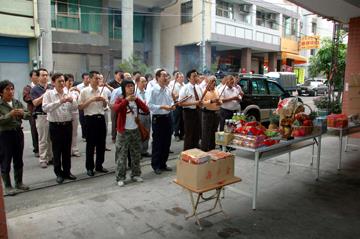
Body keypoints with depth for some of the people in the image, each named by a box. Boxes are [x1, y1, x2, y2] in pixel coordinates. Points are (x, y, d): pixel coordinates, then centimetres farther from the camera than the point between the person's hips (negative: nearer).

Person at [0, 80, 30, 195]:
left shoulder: (17, 102, 6)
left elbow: (28, 115, 2)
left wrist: (22, 113, -19)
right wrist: (11, 114, -29)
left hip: (18, 132, 4)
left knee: (18, 160, 13)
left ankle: (19, 182, 26)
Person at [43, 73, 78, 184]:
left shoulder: (68, 93, 6)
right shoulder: (49, 93, -4)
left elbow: (75, 107, 2)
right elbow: (45, 108, -18)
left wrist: (72, 101, -19)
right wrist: (60, 101, -27)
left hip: (68, 124, 3)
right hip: (55, 125, -3)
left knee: (67, 149, 12)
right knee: (57, 150, 6)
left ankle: (67, 171, 25)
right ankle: (59, 173, 19)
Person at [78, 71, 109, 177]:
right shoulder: (84, 91, -5)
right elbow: (80, 106, -8)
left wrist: (104, 100, -5)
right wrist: (91, 100, -15)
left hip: (101, 118, 5)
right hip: (90, 118, -4)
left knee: (101, 143, 10)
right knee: (90, 144, 4)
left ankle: (99, 165, 25)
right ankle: (89, 167, 17)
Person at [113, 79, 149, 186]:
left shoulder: (136, 100, 8)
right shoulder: (120, 100, -4)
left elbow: (146, 110, -6)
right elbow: (116, 109, -26)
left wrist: (137, 99, -14)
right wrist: (126, 99, -28)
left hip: (135, 130, 5)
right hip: (123, 131, -4)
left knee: (136, 154, 12)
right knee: (121, 155, -1)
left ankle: (136, 174, 25)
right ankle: (120, 178, 7)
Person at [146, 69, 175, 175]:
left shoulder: (168, 90, 9)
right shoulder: (153, 90, -12)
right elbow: (149, 105, -18)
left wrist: (172, 105, -3)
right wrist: (162, 107, -22)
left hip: (167, 117, 7)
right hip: (158, 118, -7)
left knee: (167, 142, 13)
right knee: (157, 143, 3)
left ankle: (163, 164, 28)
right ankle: (156, 165, 17)